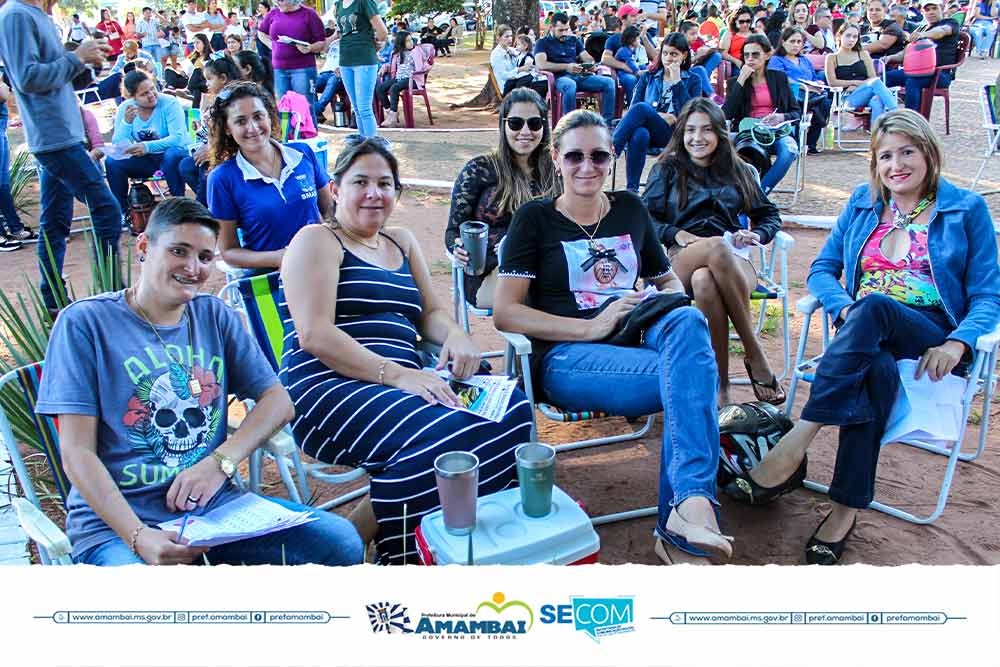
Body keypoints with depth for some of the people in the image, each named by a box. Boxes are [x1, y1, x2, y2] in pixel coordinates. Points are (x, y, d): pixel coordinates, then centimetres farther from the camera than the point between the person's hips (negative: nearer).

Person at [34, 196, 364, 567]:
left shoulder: (214, 315, 12)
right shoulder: (85, 321, -1)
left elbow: (279, 402, 6)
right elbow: (77, 452, -6)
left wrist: (219, 463, -11)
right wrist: (138, 536, -20)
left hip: (215, 505, 4)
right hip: (115, 520, -4)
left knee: (343, 542, -15)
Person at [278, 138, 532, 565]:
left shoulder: (402, 242, 24)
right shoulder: (317, 241, 3)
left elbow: (431, 311, 23)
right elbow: (314, 335, -10)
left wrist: (456, 334, -3)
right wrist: (395, 374, -21)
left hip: (402, 385, 7)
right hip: (330, 391, -6)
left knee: (510, 410, -19)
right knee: (442, 435, -33)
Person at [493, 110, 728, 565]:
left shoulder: (630, 210, 21)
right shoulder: (535, 219, 7)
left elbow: (668, 280, 29)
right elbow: (504, 312, -4)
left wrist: (668, 307, 2)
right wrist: (592, 327, -14)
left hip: (639, 343, 4)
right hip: (566, 357, -4)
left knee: (687, 321, -32)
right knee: (693, 375, -30)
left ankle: (685, 510, -36)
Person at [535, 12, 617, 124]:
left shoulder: (574, 40, 25)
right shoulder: (542, 43, 10)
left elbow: (587, 58, 20)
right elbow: (541, 65, -8)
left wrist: (590, 65, -7)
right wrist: (566, 67, -18)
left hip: (581, 76, 5)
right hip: (561, 77, -5)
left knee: (609, 82, -19)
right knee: (570, 85, -42)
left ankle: (607, 122, -16)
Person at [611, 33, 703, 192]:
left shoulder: (693, 81, 15)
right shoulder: (648, 77, 21)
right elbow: (632, 108, 11)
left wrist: (676, 82, -3)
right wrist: (656, 116, -7)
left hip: (673, 135, -2)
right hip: (646, 127, 2)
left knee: (641, 108, -31)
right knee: (640, 134, -37)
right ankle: (631, 189, -37)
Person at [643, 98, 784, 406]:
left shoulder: (738, 171, 27)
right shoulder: (666, 170, 22)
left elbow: (770, 215, 26)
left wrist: (756, 234, 3)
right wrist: (678, 235, -8)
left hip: (734, 262, 1)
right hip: (681, 261, -1)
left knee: (704, 282, -40)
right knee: (716, 247, -41)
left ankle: (722, 389, -36)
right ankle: (755, 355, -35)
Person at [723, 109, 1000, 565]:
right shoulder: (864, 201, 18)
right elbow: (822, 269, 14)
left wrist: (957, 344, -16)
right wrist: (843, 308, -9)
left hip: (929, 338, -2)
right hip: (866, 336, 2)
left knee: (874, 307, -37)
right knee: (877, 370, -37)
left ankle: (791, 450, -44)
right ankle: (845, 511, -38)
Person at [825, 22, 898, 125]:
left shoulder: (863, 54, 23)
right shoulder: (832, 58, 15)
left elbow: (873, 77, 11)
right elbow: (832, 82, 1)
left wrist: (855, 86, -7)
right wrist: (856, 82, -2)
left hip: (868, 95, 3)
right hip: (849, 98, -3)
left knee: (877, 102, -36)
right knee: (876, 82, -32)